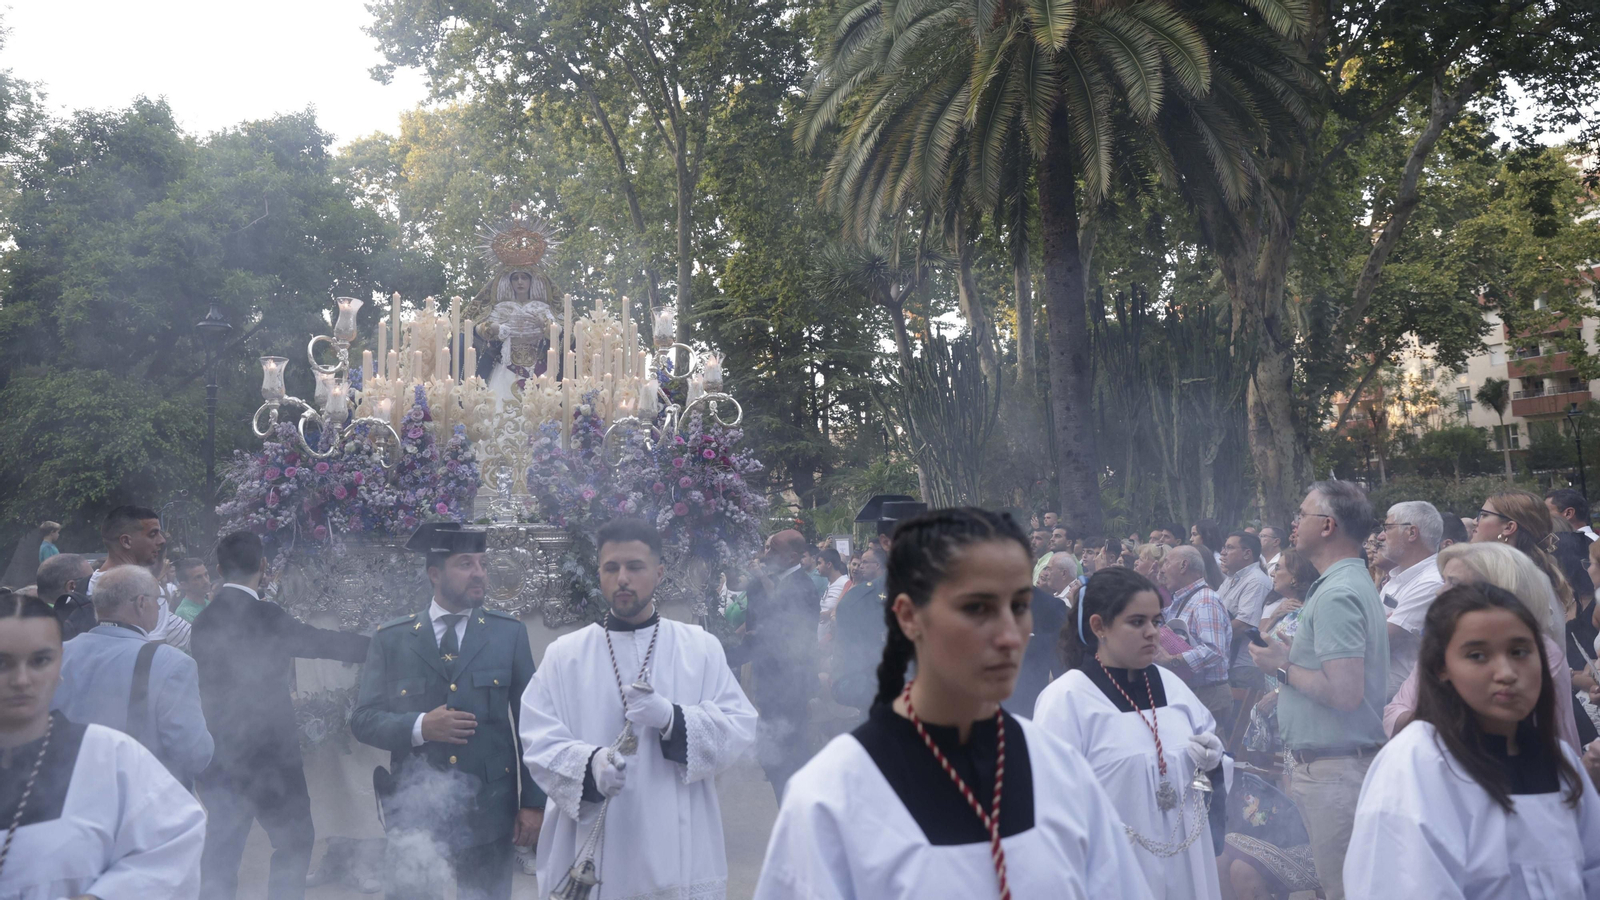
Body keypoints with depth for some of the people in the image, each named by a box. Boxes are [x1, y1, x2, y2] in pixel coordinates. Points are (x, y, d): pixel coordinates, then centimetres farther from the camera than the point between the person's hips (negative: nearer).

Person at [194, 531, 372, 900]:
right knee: (296, 839, 6)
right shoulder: (263, 615, -16)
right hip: (265, 748, -7)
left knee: (222, 848, 12)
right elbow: (321, 642, -15)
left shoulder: (205, 618, 6)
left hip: (218, 754, 7)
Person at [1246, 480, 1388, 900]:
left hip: (1333, 768, -11)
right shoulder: (1356, 582, 13)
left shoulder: (1336, 595, -20)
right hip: (1332, 763, 11)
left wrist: (1283, 668, -14)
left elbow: (1344, 692, -27)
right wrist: (1291, 654, 11)